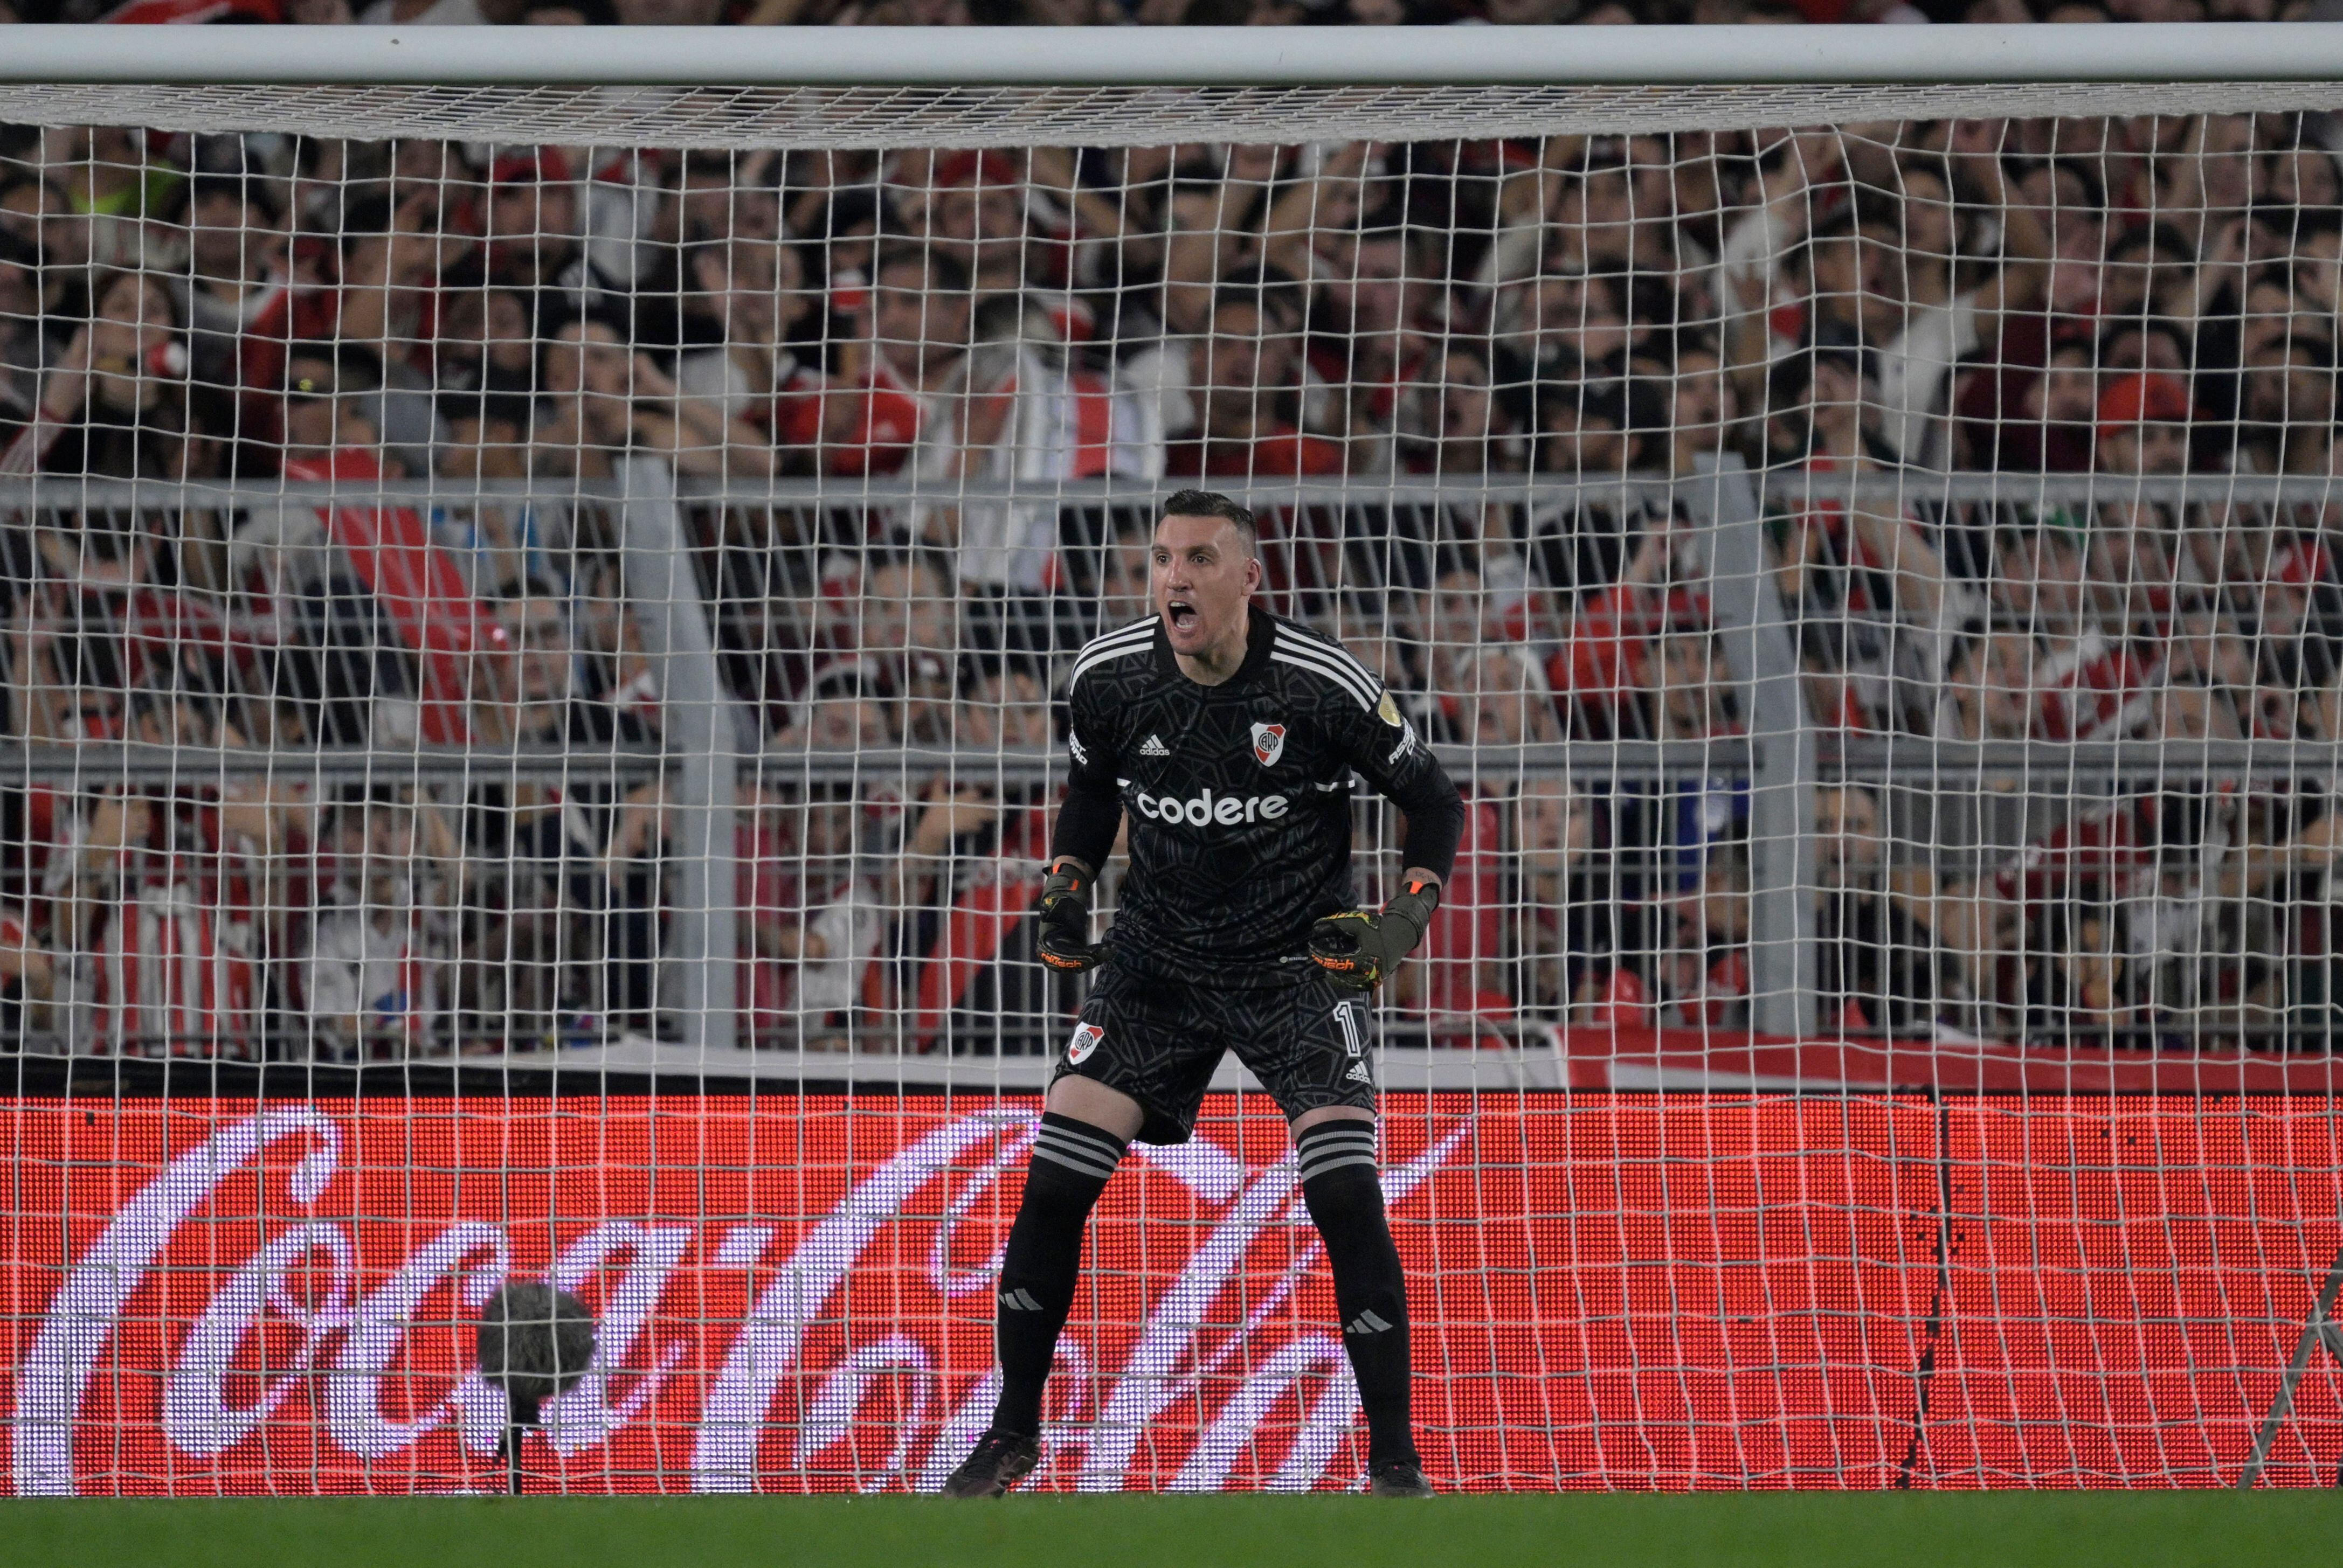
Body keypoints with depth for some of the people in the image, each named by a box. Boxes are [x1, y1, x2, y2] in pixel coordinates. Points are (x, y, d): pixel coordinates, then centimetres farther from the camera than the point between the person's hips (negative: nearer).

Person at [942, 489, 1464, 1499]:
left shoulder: (1326, 688, -17)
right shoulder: (1108, 678, -7)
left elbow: (1434, 804, -3)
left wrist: (1406, 917, -17)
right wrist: (1065, 888, 2)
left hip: (1301, 963, -3)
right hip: (1158, 961, 3)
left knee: (1345, 1196, -17)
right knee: (1054, 1181, -7)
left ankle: (1395, 1461, -6)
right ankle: (1014, 1434, 11)